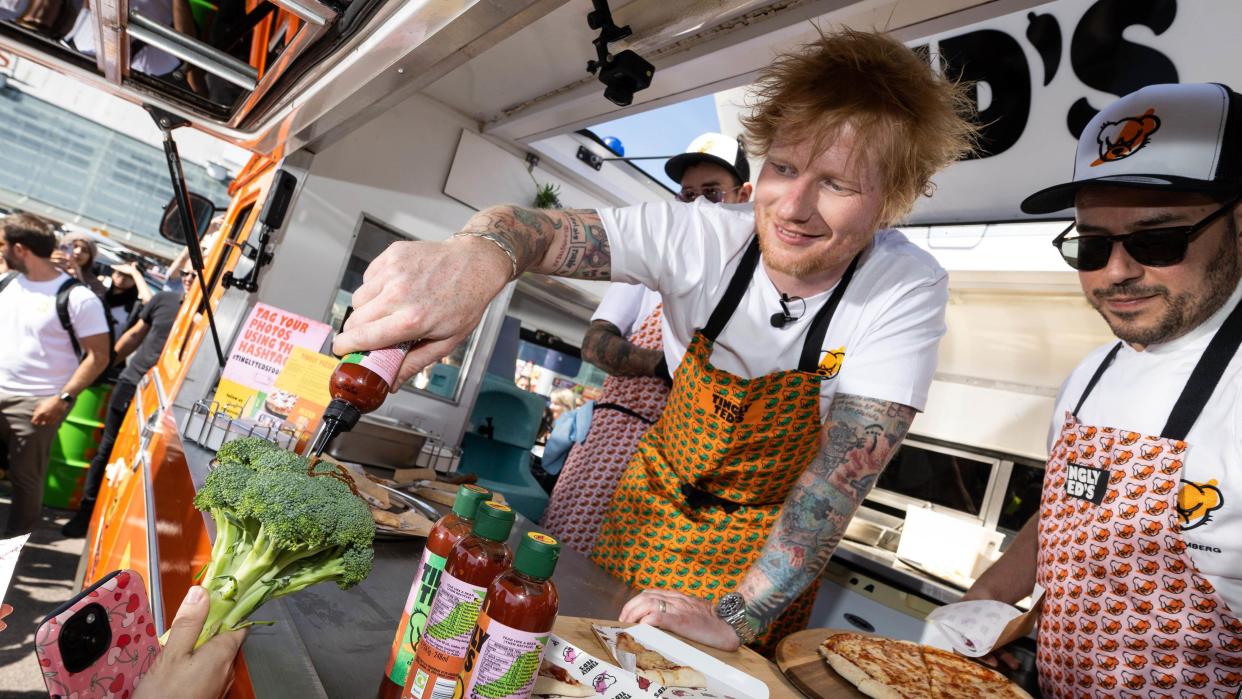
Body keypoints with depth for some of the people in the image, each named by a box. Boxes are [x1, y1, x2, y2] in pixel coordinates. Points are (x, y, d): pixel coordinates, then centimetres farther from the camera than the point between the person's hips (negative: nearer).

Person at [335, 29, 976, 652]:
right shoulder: (703, 236, -23)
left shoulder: (908, 292, -24)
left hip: (776, 546, -1)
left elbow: (847, 468, -28)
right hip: (653, 502, 2)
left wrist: (735, 617, -34)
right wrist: (478, 253, -57)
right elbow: (537, 227, -32)